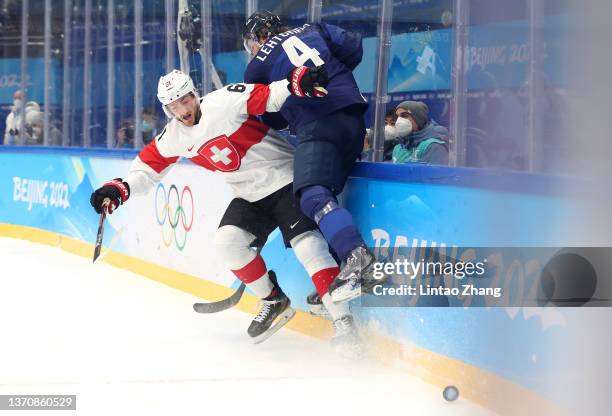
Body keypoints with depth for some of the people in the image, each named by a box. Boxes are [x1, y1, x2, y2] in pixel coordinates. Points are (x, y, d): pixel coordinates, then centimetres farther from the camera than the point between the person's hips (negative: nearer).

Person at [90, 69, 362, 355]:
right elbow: (149, 164, 12)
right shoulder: (174, 137, 2)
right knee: (227, 240, -13)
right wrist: (119, 189, -1)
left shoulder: (225, 102, -19)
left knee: (307, 244, -21)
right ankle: (273, 301, 7)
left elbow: (270, 95, -25)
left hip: (285, 178, -7)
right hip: (249, 195, 7)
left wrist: (299, 82, -43)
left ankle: (342, 320, -21)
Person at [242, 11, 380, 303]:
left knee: (313, 197, -20)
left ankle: (356, 256, -43)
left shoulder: (258, 67, 12)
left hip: (317, 124, -7)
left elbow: (271, 119, 17)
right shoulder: (313, 31, 22)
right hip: (353, 119, 7)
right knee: (324, 192, 16)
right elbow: (353, 47, 14)